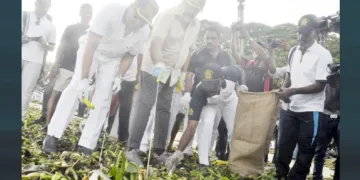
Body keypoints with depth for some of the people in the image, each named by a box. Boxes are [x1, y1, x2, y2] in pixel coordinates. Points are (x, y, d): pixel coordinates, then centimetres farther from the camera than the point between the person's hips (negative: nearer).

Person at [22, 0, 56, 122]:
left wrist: (44, 43, -8)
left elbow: (52, 47, 14)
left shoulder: (50, 26, 12)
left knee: (26, 90, 0)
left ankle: (20, 117, 4)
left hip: (35, 61, 0)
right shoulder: (24, 16, 10)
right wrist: (23, 38, -12)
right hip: (21, 56, 0)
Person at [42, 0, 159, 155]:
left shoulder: (144, 32, -22)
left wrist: (119, 77, -17)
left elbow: (129, 56, -5)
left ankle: (86, 145, -4)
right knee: (76, 86, -20)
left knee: (103, 99, -8)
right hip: (91, 50, -3)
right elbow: (90, 46, -35)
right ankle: (53, 135, -15)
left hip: (113, 59, 3)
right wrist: (84, 79, -38)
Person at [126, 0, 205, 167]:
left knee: (164, 108, 9)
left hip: (173, 72, 7)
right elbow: (156, 41, -28)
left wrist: (183, 72, 12)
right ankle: (133, 148, -6)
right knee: (145, 105, -10)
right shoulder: (167, 15, -15)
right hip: (154, 68, -6)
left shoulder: (196, 24, 6)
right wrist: (158, 63, -44)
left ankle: (159, 151, 16)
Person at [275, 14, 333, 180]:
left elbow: (320, 85, -16)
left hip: (310, 111, -6)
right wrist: (284, 89, -3)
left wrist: (293, 91, -20)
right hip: (292, 108, 6)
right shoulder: (294, 51, 7)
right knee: (284, 146, 12)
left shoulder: (323, 54, -13)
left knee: (305, 151, 6)